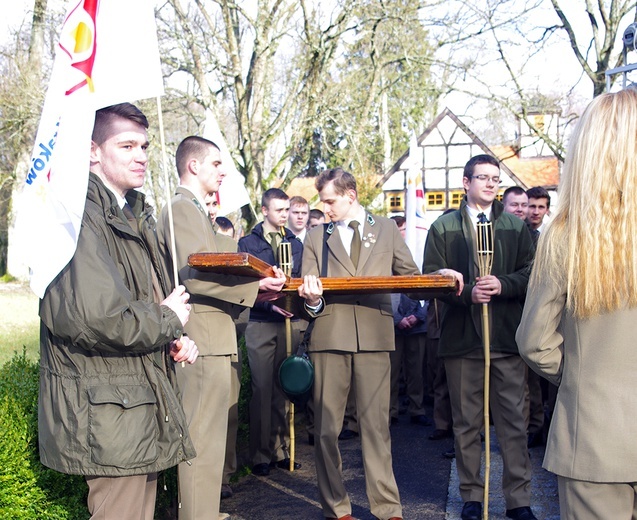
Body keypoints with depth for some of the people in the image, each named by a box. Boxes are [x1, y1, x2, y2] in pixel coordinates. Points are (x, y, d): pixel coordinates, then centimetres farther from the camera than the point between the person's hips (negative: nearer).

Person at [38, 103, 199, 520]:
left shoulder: (135, 216, 15)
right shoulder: (81, 216, -19)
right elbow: (87, 315, -32)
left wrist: (171, 341, 5)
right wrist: (168, 321, -15)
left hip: (144, 404, 10)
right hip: (106, 413, -10)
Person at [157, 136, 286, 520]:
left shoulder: (197, 211, 22)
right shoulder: (182, 208, -11)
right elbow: (194, 275, -22)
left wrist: (255, 287, 11)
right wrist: (254, 286, -20)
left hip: (212, 340, 11)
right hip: (203, 341, -11)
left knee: (206, 439, 18)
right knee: (203, 443, -7)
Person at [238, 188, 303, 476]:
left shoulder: (295, 243, 14)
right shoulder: (248, 243, 4)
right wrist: (270, 304, -15)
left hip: (290, 321, 3)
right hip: (261, 324, -3)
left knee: (285, 389, 6)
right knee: (262, 390, -2)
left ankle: (282, 450, 15)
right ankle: (261, 454, 7)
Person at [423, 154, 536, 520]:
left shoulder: (516, 226, 11)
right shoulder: (443, 228, 7)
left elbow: (530, 273, 4)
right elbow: (432, 278, 0)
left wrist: (503, 285, -14)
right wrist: (467, 292, -15)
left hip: (507, 335, 1)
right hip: (463, 336, 0)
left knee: (514, 421, 2)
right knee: (467, 422, 8)